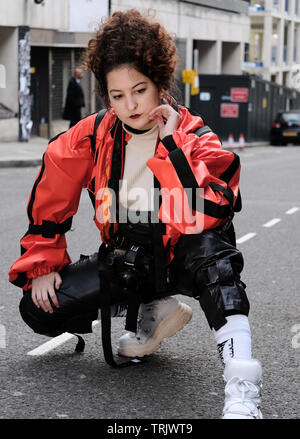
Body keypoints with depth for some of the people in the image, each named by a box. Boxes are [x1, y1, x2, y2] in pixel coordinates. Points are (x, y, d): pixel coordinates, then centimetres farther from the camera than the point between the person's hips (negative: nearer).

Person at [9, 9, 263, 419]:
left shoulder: (195, 138, -17)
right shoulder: (92, 137, -8)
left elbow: (204, 216, -34)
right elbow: (50, 198, 5)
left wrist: (171, 143, -32)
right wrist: (41, 266, 2)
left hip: (181, 256, -4)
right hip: (126, 256, 4)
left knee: (211, 246, -40)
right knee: (39, 310, -9)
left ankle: (241, 386, -46)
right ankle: (152, 313, 8)